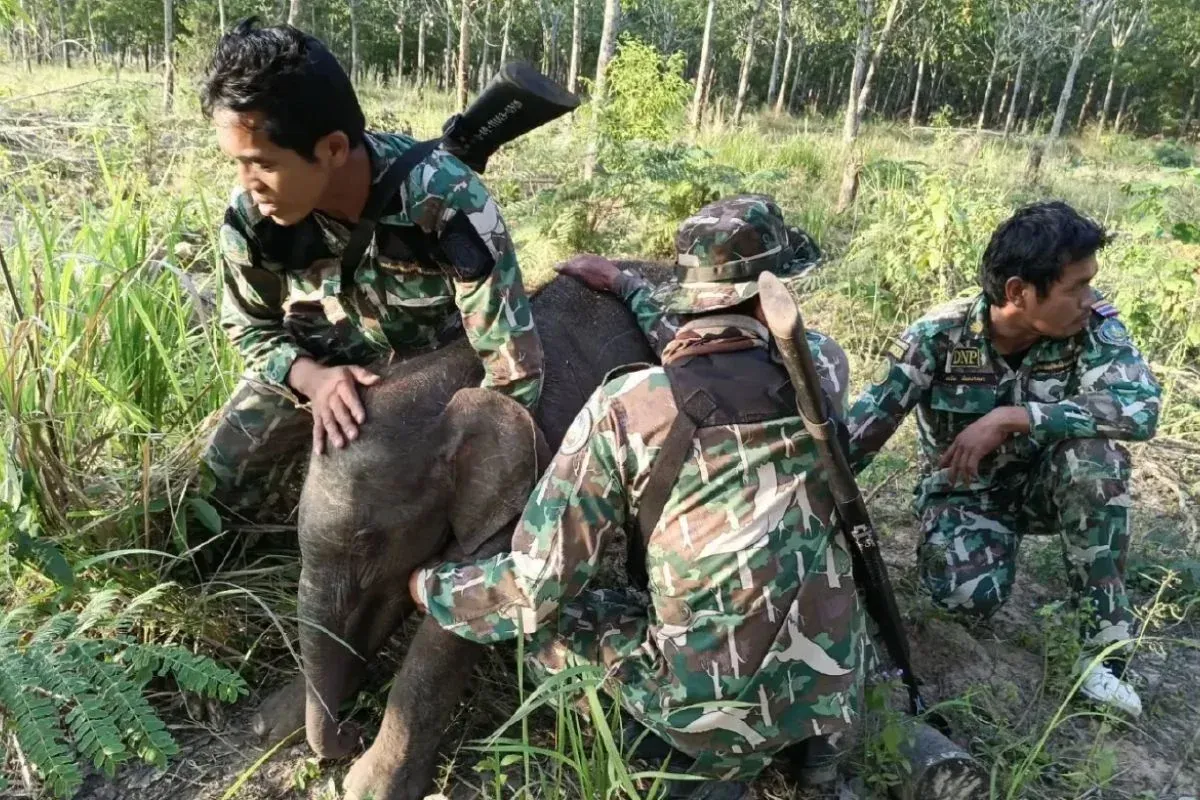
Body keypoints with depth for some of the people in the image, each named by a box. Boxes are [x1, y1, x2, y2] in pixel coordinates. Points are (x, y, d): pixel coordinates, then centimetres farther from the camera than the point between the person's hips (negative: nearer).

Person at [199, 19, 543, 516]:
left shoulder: (448, 203, -39)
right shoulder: (249, 217, -26)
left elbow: (513, 368, -33)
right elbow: (251, 328, -7)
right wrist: (312, 378, -28)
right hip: (318, 362, 2)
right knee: (217, 489, 0)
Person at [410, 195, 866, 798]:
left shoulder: (623, 408, -16)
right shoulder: (823, 366, -5)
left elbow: (534, 587, -12)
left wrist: (429, 588, 7)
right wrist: (626, 288, 25)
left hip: (711, 704, -4)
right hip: (833, 683, 5)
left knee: (541, 615, 12)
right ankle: (809, 733, 18)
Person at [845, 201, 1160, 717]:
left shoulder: (1093, 328, -18)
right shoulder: (938, 336, -23)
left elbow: (1141, 407, -34)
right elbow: (864, 427, -21)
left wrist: (1009, 418, -38)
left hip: (1044, 483, 2)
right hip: (963, 490, -2)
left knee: (1093, 454, -32)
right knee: (968, 595, -30)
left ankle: (1104, 645, -18)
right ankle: (995, 545, 10)